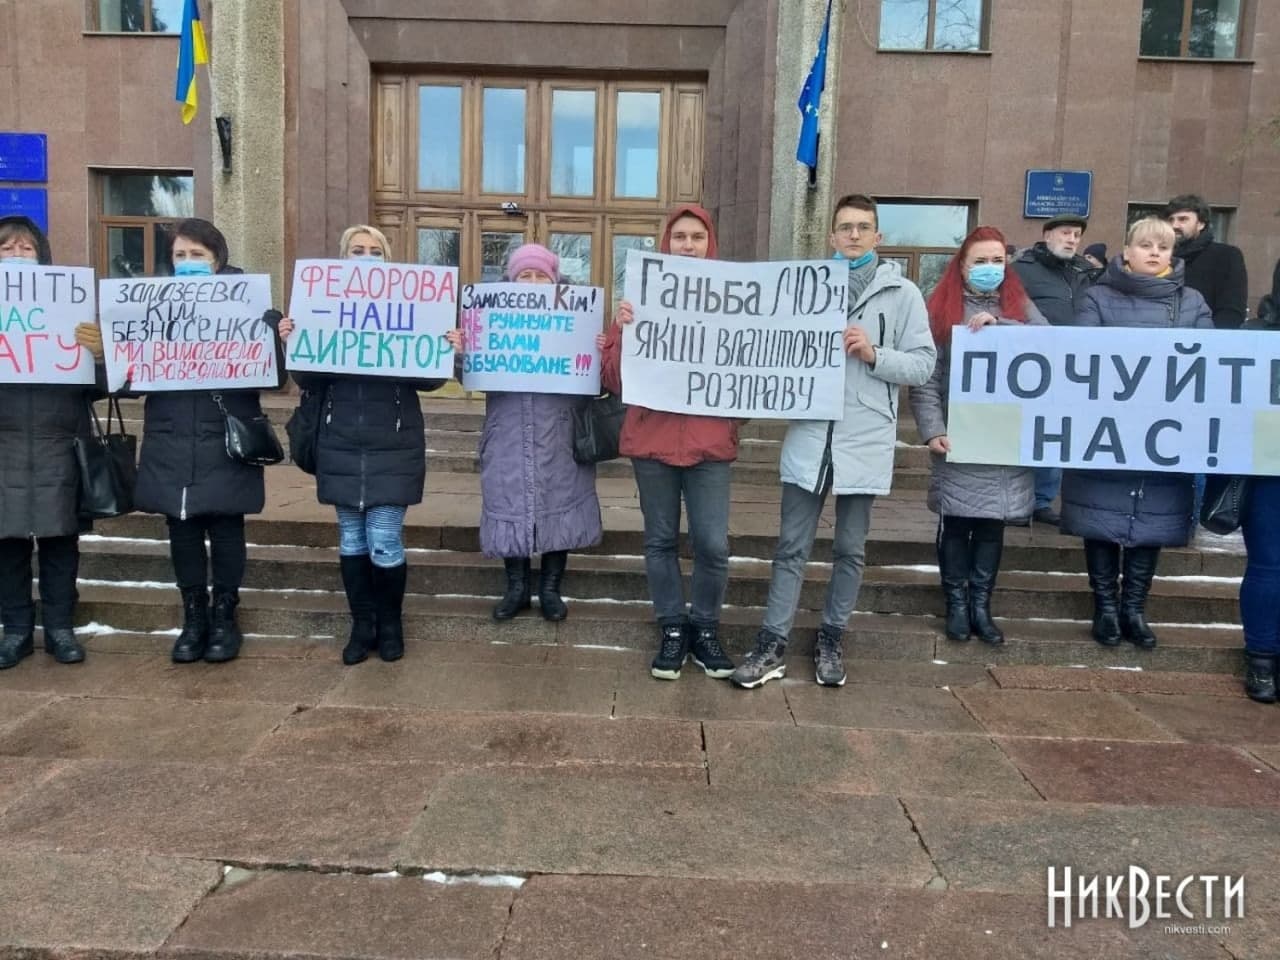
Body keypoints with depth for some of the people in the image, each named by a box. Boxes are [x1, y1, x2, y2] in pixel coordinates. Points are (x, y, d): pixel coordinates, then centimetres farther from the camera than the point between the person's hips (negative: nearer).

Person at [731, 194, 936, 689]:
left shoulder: (902, 294, 2)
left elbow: (923, 364, -1)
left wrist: (874, 355, -14)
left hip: (865, 442, 0)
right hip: (809, 437, 0)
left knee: (850, 550, 12)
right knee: (792, 546, 5)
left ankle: (831, 639, 28)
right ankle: (772, 645, 14)